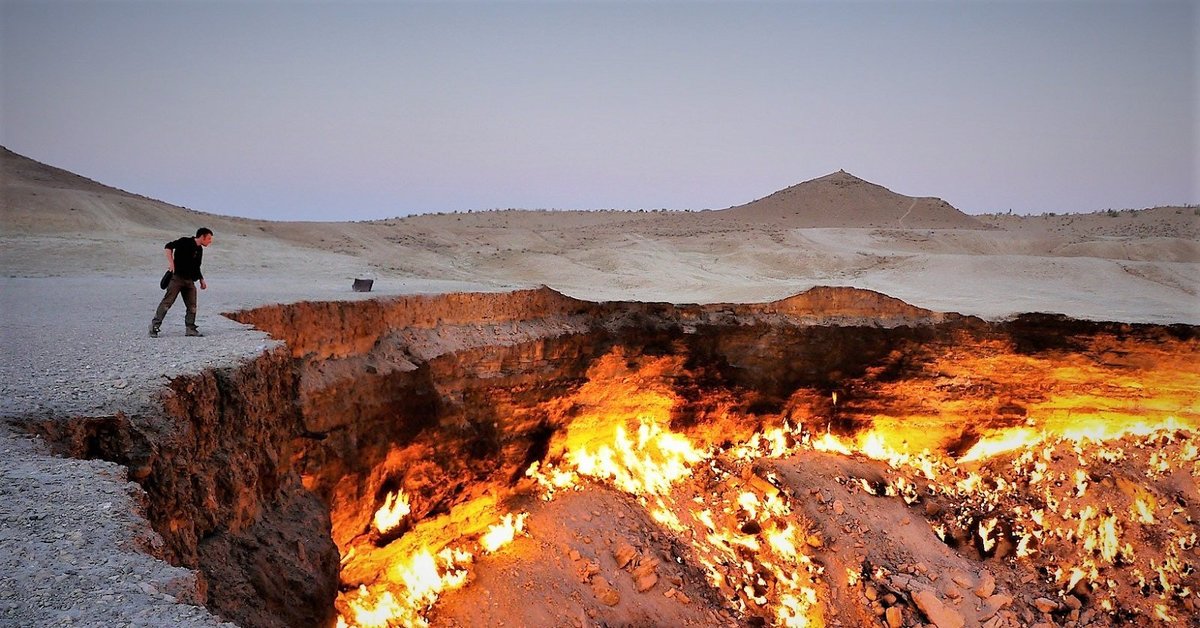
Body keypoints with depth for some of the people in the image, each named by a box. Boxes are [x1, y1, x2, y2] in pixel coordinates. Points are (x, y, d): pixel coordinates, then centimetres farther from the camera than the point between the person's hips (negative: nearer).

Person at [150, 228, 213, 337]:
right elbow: (168, 247, -15)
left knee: (192, 305, 4)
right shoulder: (185, 242, -6)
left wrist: (201, 280, 21)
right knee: (167, 302, -9)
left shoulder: (199, 250, 17)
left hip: (190, 281, 8)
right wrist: (171, 262, -25)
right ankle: (154, 326, -6)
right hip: (177, 277, -7)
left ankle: (191, 329, 10)